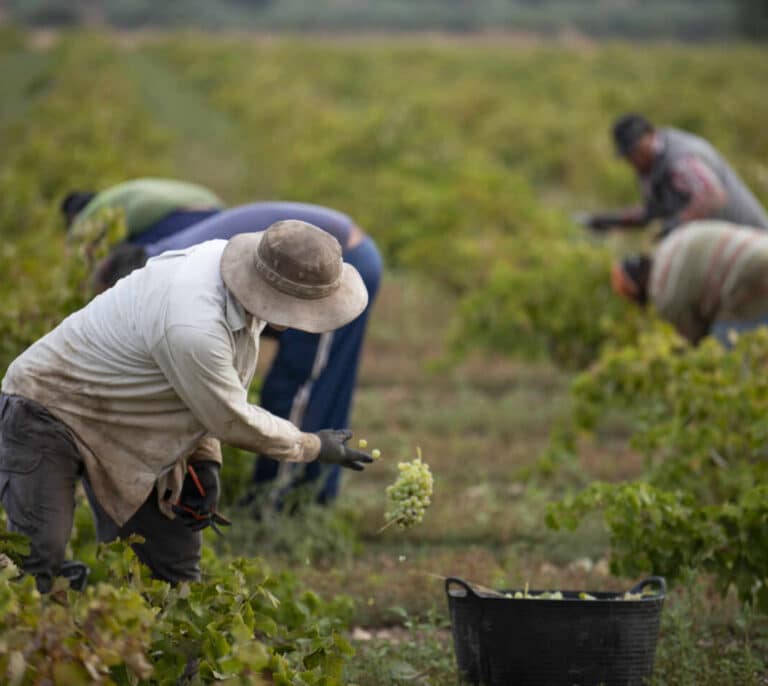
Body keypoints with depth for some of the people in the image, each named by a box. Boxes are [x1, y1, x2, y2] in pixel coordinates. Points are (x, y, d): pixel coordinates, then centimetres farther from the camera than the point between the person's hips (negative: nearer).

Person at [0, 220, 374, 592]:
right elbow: (232, 419, -20)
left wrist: (204, 461, 1)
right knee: (36, 565, -20)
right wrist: (313, 446, -7)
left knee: (175, 567, 4)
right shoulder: (191, 327, -37)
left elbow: (207, 387, 7)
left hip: (127, 428, 9)